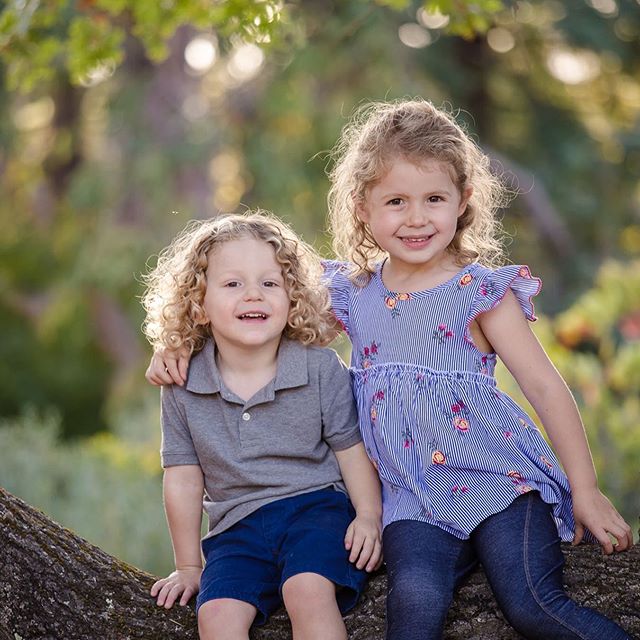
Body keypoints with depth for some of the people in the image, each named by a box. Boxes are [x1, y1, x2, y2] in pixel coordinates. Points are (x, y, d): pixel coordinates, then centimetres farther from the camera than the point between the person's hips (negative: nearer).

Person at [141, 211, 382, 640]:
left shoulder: (321, 369, -4)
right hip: (237, 529, 2)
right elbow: (183, 478, 7)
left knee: (308, 591, -30)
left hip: (317, 507, -2)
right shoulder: (183, 385, 0)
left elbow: (352, 450, 4)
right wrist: (188, 567, 11)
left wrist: (369, 517, -8)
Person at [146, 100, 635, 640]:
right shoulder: (351, 295, 8)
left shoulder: (482, 292, -2)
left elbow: (546, 387, -1)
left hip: (497, 477, -2)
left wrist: (586, 491, -3)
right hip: (413, 497, 3)